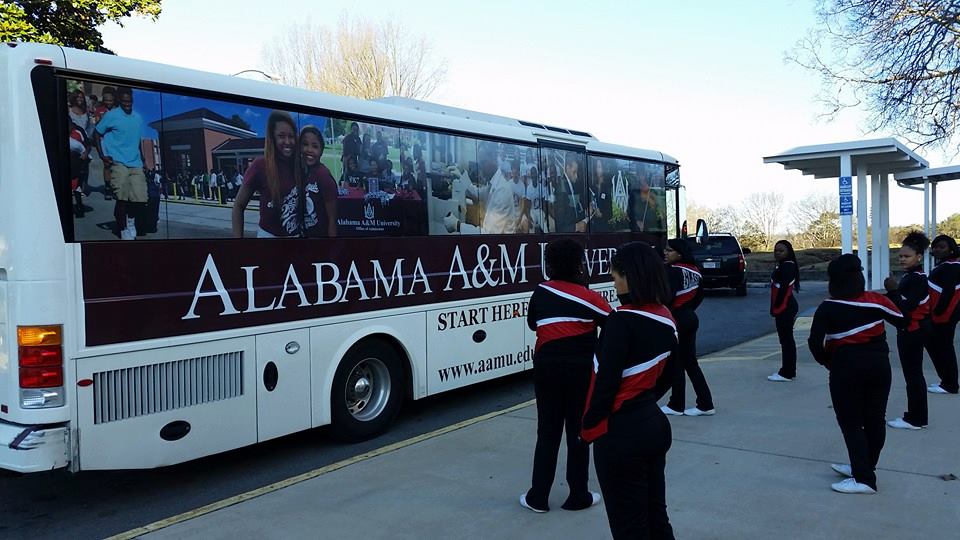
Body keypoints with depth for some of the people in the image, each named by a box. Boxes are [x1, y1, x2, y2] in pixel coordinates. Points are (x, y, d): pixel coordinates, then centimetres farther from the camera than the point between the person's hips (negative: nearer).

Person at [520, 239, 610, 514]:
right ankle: (578, 496, 17)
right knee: (578, 433, 8)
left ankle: (538, 497, 13)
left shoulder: (541, 292, -1)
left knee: (548, 433, 10)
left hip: (546, 367, 3)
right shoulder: (588, 297, -10)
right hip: (580, 369, -2)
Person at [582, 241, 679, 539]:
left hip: (622, 433, -8)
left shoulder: (622, 320, -21)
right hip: (655, 424, 8)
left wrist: (589, 427, -8)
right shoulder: (665, 318, 4)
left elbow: (606, 381, -21)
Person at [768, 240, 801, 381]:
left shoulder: (787, 266, -15)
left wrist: (775, 307, -19)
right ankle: (789, 371, 23)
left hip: (785, 308, -11)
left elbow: (783, 288, -22)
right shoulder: (781, 265, 17)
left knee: (786, 339, -8)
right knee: (787, 339, 15)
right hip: (785, 308, 11)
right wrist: (775, 308, 15)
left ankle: (786, 373, -5)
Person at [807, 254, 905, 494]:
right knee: (875, 419, 15)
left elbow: (815, 343, -13)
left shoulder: (827, 308, -10)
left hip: (846, 368, -4)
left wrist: (827, 362, 5)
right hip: (879, 364, 5)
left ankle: (864, 479, 0)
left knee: (851, 423, 3)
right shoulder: (875, 301, -2)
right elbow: (903, 321, 10)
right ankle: (863, 467, 28)